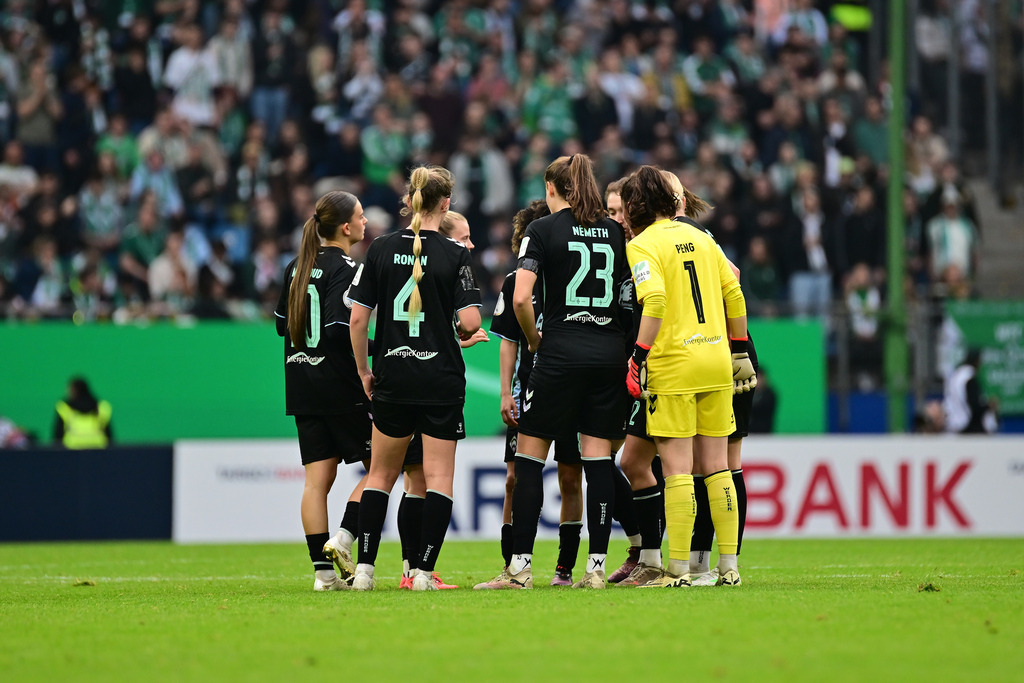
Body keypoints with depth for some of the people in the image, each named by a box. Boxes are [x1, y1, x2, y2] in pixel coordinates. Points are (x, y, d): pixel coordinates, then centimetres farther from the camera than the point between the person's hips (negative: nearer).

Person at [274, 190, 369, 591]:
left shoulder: (297, 267, 11)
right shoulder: (345, 269, -14)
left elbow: (282, 323, 16)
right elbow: (338, 329, -22)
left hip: (301, 388, 7)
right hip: (340, 387, -7)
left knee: (317, 479, 4)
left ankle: (323, 569, 0)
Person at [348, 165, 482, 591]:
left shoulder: (381, 249, 0)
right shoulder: (454, 254, -8)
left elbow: (358, 318, -1)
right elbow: (470, 321, -14)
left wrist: (364, 372, 9)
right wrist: (465, 333, 10)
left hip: (392, 378, 3)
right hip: (442, 380, -3)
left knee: (381, 473, 15)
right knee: (438, 476, 4)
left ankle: (365, 567, 8)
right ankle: (423, 569, -3)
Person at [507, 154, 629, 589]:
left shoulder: (543, 230, -3)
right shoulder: (615, 231, 9)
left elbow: (521, 298, -12)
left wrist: (534, 339, 4)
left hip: (561, 353, -4)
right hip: (609, 353, 4)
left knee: (529, 456, 4)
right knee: (598, 459, 5)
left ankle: (520, 565, 2)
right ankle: (596, 567, 1)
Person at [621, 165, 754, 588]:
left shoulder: (643, 245, -5)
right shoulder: (700, 238, 14)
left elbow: (654, 300, -20)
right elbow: (734, 294, 12)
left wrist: (638, 358, -17)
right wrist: (740, 352, 19)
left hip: (673, 365, -6)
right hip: (715, 362, 6)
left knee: (677, 468, -4)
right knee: (716, 465, 9)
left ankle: (678, 569, -4)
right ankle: (729, 566, 9)